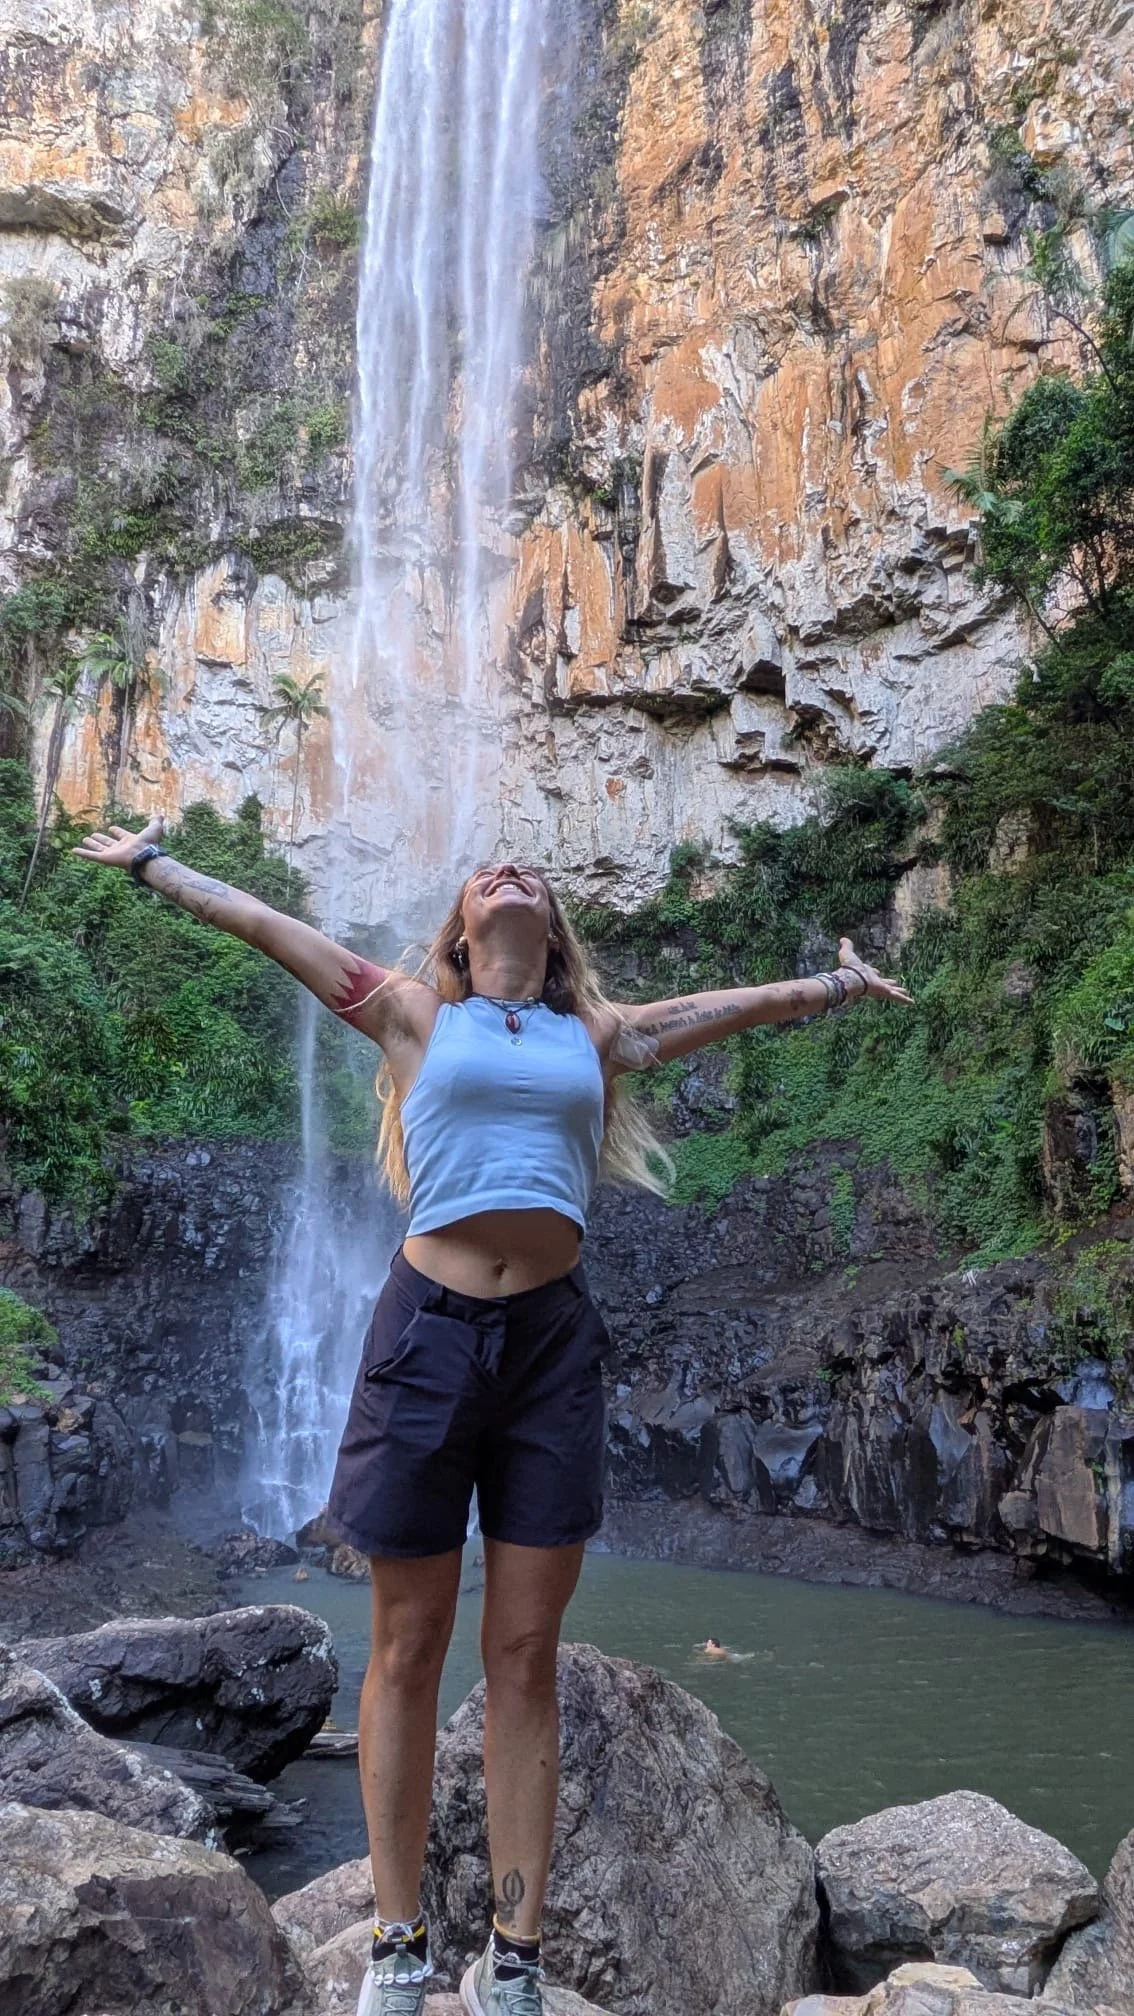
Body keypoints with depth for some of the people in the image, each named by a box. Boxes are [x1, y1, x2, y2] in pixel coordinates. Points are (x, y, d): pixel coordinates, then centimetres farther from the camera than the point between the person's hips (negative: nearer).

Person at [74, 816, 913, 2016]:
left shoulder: (598, 1037, 13)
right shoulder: (417, 1015, 8)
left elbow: (731, 1004, 24)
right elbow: (266, 925, 14)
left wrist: (843, 984, 34)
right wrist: (149, 860, 21)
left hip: (552, 1342, 2)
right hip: (429, 1331, -2)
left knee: (524, 1658, 4)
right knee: (408, 1649, 5)